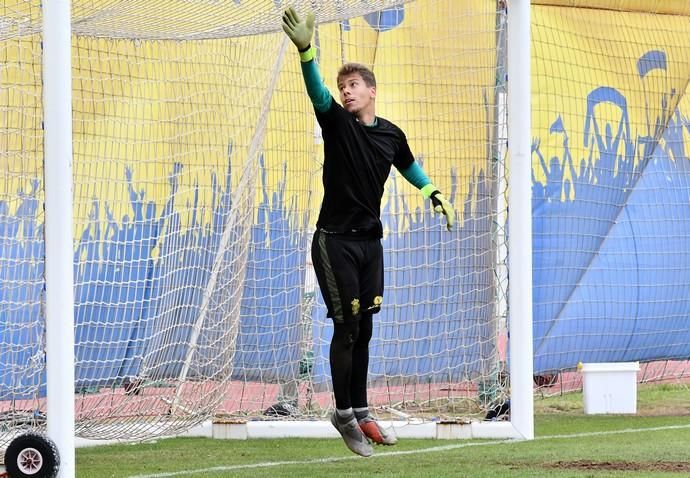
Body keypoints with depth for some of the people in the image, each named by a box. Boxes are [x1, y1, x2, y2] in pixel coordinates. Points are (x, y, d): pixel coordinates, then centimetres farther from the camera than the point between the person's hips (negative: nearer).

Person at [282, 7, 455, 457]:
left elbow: (409, 165, 28)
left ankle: (361, 413, 17)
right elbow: (317, 91, -27)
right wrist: (305, 50, -43)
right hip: (335, 241, -5)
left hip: (370, 241, 5)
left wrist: (435, 194, 29)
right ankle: (343, 413, 5)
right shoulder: (337, 123, -8)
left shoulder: (391, 135, 6)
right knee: (347, 328, -6)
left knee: (364, 330, 9)